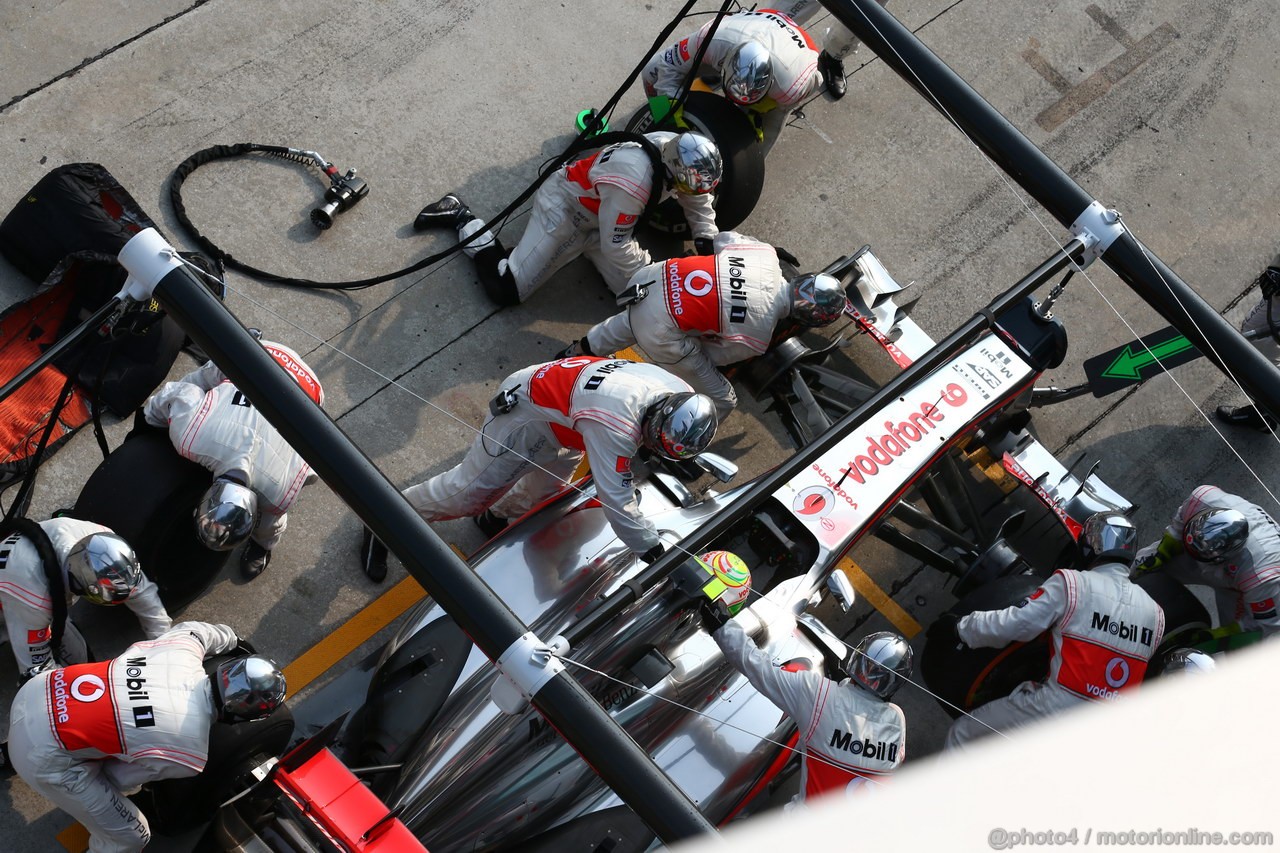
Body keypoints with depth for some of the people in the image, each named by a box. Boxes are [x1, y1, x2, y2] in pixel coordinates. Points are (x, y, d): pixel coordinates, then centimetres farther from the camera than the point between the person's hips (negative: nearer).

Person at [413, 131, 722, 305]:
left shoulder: (680, 153, -15)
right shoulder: (631, 185, -41)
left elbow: (698, 200, 6)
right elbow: (616, 246, -30)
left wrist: (706, 242, -6)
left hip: (597, 213, 8)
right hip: (564, 207, -8)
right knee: (506, 291, -9)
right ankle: (462, 219, 13)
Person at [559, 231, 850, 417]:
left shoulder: (766, 253, -4)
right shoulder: (758, 337, -15)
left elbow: (723, 238, 17)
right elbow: (713, 355, 2)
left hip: (649, 280, 7)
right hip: (659, 332, -7)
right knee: (721, 401, 8)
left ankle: (581, 349, 59)